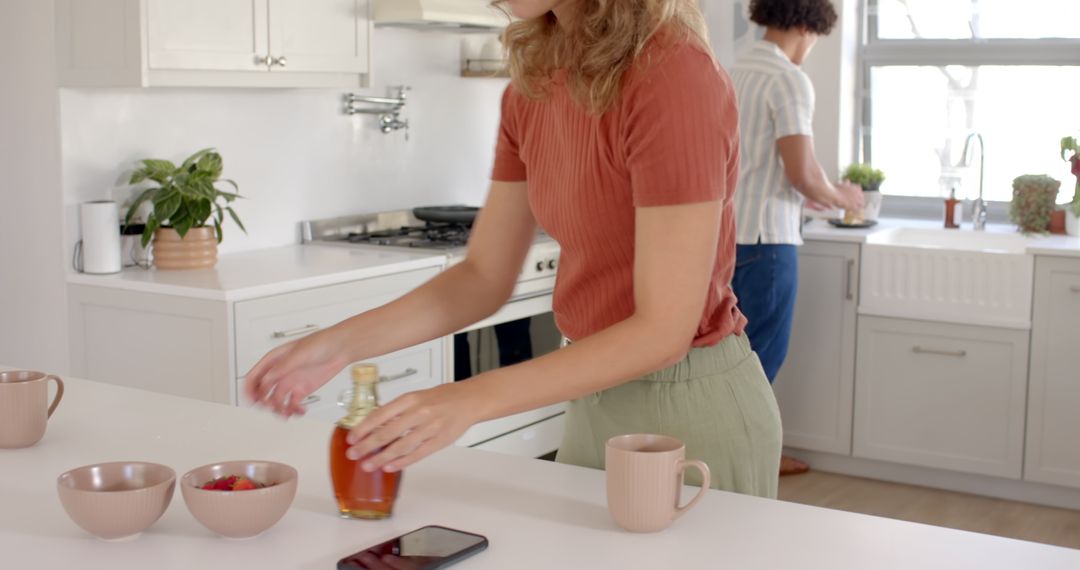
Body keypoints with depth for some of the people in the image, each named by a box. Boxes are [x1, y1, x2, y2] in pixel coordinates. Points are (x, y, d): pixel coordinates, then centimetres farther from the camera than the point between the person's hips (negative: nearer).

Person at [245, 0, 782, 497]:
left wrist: (472, 399, -30)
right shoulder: (535, 83, -1)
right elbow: (484, 276, 4)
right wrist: (340, 343, -9)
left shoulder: (674, 76, -24)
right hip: (597, 401, 7)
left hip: (694, 409, -7)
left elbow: (665, 329, -24)